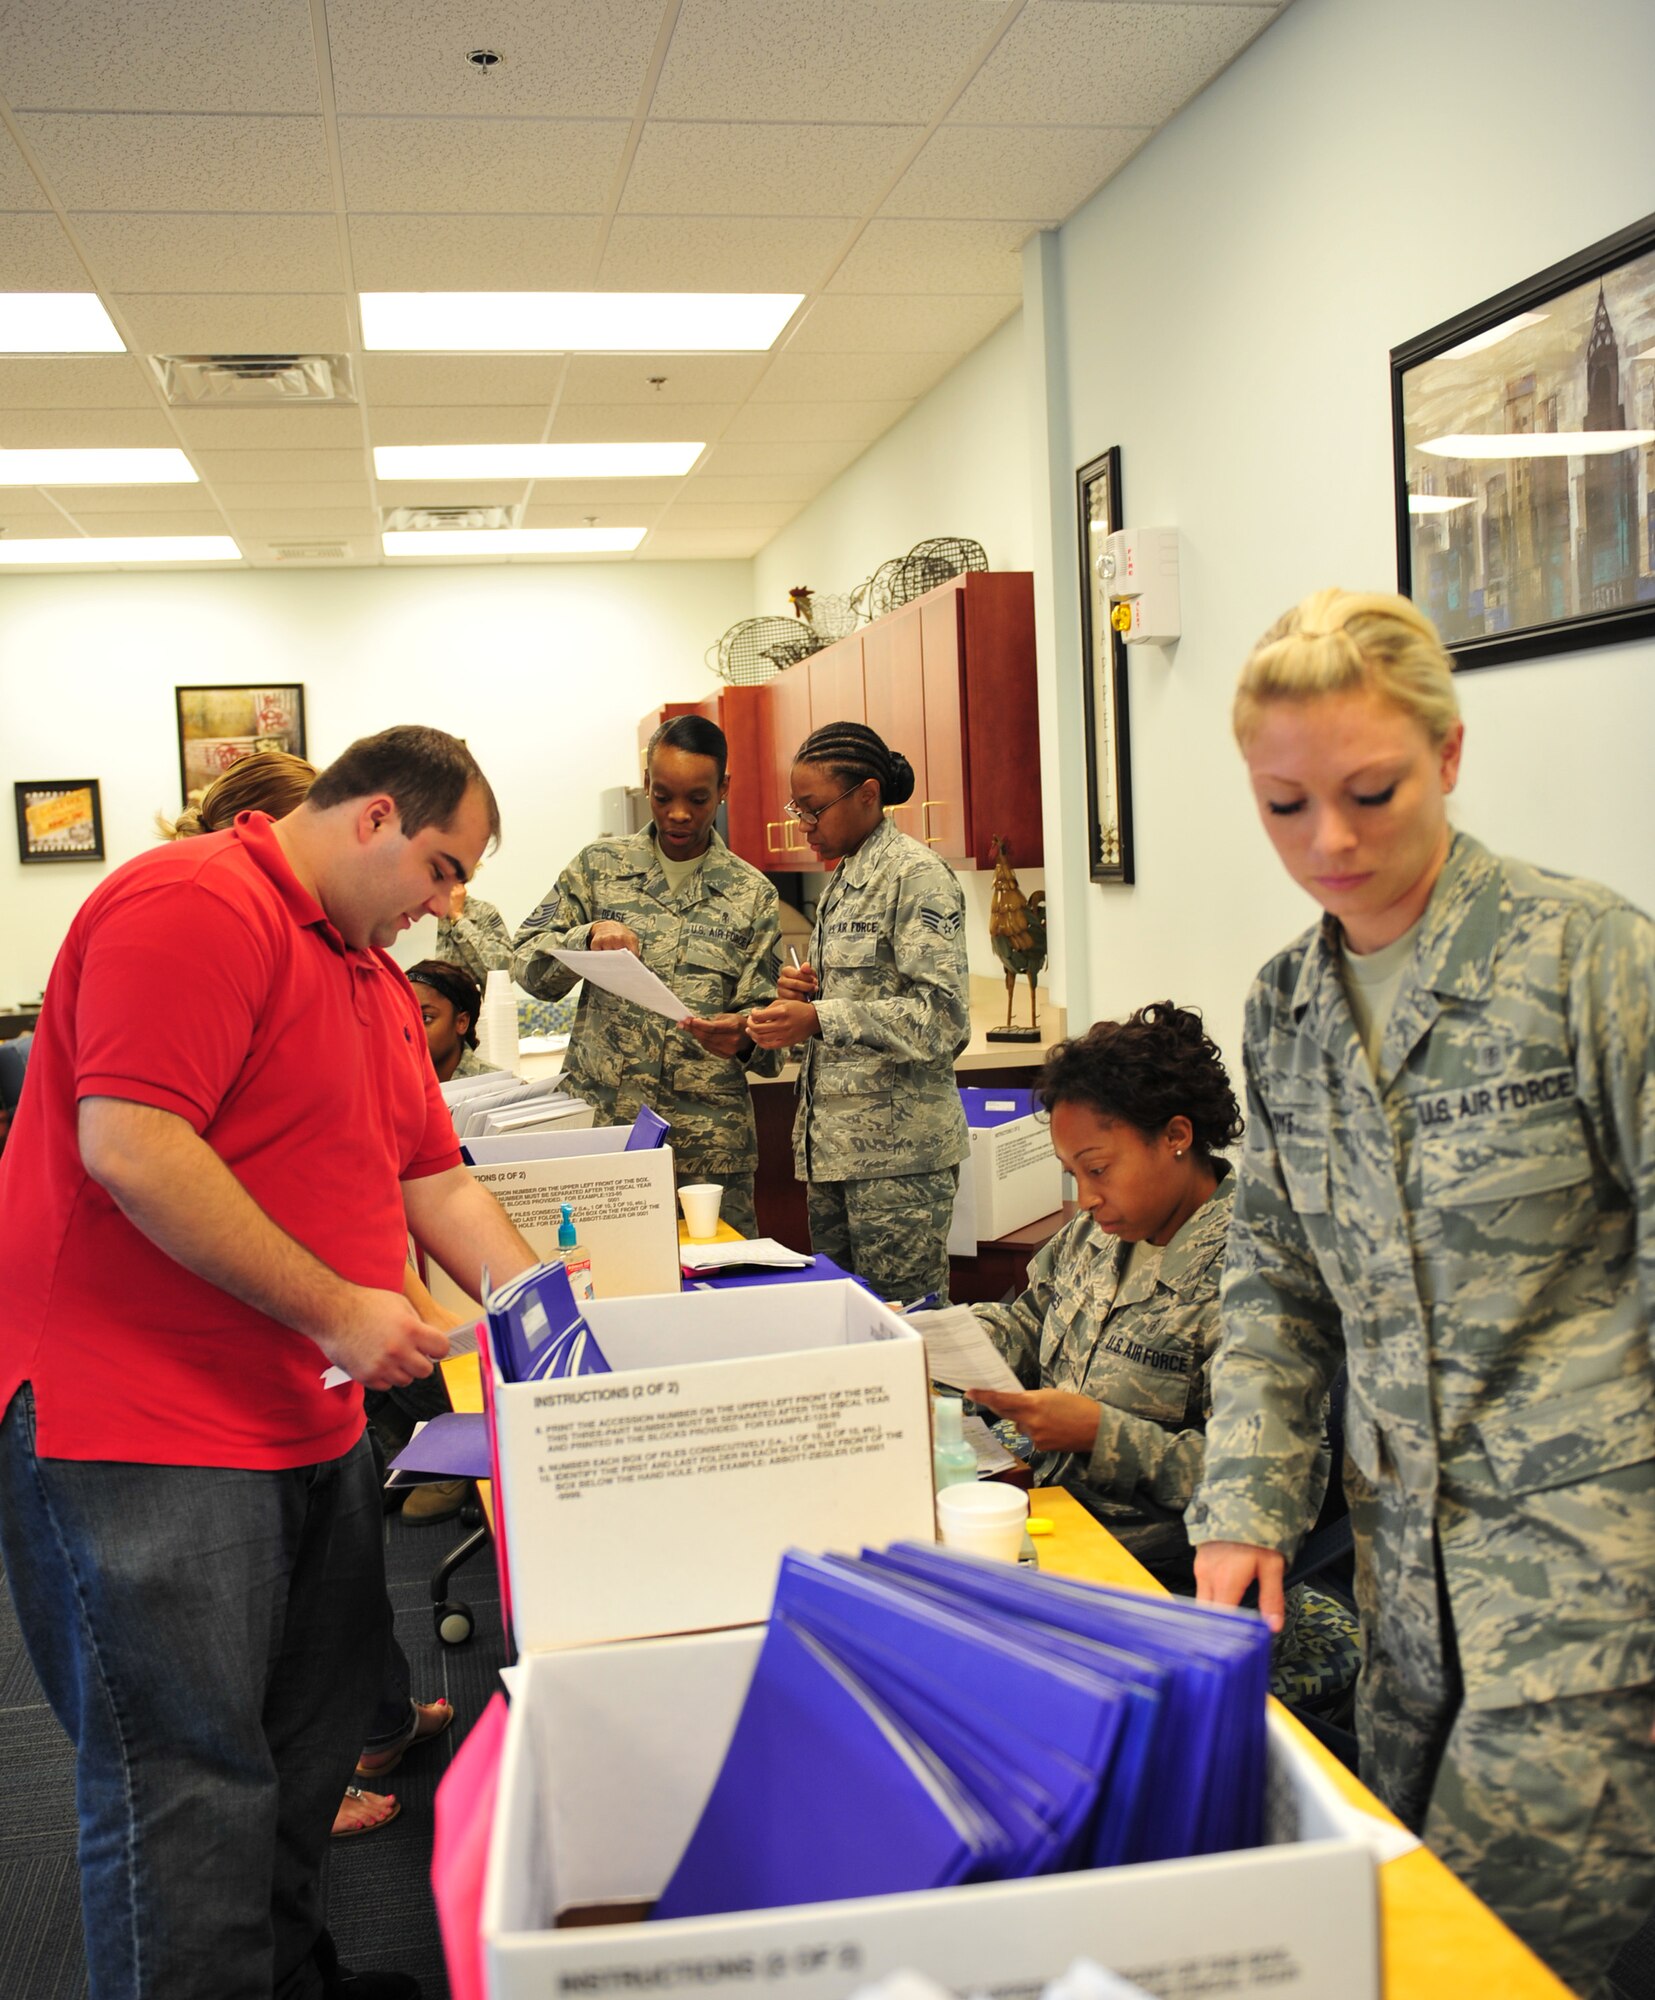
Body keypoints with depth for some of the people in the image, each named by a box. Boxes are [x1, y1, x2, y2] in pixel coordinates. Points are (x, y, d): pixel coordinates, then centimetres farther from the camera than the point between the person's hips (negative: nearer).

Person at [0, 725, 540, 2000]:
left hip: (311, 1422, 10)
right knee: (193, 1783, -2)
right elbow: (128, 1146, -26)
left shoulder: (372, 975, 16)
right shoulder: (195, 905, -16)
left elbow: (435, 1182, 19)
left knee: (314, 1741, 19)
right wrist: (335, 1309, -21)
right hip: (141, 1429, -10)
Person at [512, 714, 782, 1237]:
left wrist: (744, 1035, -18)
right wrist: (588, 935, -14)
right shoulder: (599, 866, 7)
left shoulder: (752, 893, 7)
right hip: (600, 1121, 0)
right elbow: (526, 962, 6)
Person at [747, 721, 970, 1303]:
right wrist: (803, 994, 5)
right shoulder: (842, 880, 18)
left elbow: (941, 1015, -17)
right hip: (832, 1144, 9)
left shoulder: (916, 874, -9)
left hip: (896, 1148, -9)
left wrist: (818, 1020, -23)